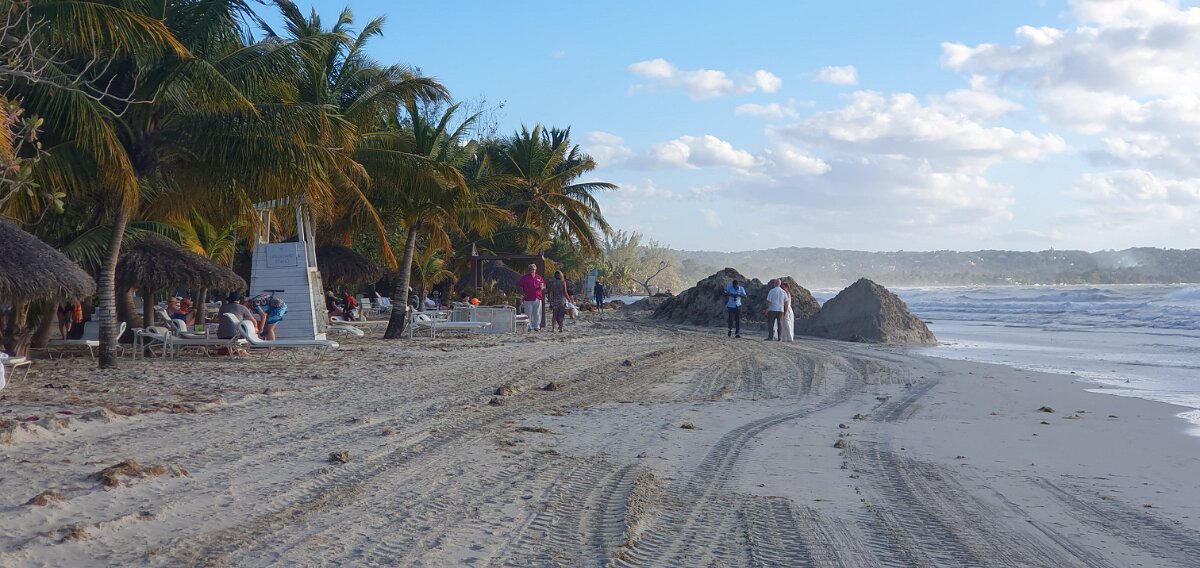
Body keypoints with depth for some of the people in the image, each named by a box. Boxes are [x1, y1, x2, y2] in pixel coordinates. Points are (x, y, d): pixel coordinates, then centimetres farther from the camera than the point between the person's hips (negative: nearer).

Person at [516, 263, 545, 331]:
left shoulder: (539, 277, 13)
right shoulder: (525, 277, 6)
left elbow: (544, 284, 22)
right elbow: (518, 285, 9)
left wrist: (542, 287, -1)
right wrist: (522, 293, -2)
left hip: (537, 298, 2)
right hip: (528, 298, -2)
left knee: (537, 313, -1)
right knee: (528, 313, -2)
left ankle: (537, 326, 5)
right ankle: (529, 327, 3)